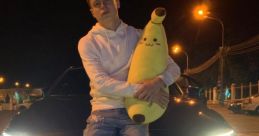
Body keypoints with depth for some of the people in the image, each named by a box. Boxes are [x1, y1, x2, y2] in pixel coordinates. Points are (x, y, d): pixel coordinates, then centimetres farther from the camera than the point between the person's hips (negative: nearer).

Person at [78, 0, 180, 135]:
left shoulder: (139, 36, 7)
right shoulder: (88, 42, 2)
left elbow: (173, 68, 6)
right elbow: (101, 83, -11)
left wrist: (158, 82, -18)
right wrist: (140, 89, -21)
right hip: (103, 113, -1)